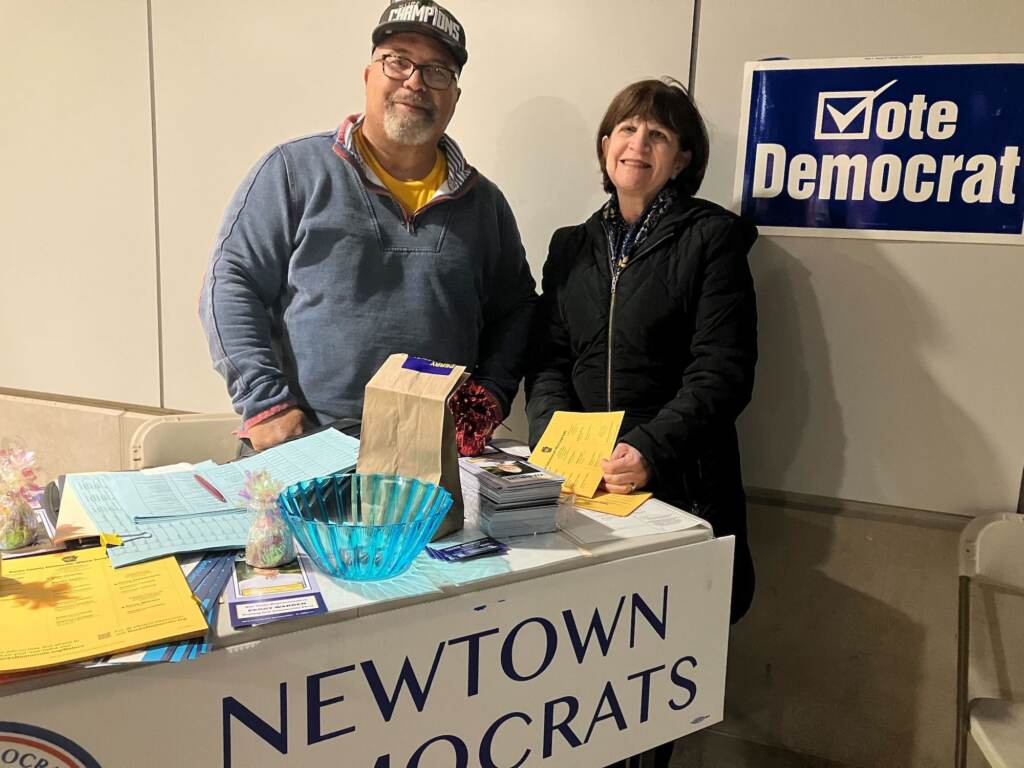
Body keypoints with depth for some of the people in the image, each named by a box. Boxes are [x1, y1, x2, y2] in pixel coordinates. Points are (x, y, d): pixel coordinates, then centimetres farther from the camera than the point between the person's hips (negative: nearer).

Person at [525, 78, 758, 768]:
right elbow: (549, 361, 9)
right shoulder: (572, 246, 13)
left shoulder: (714, 237, -2)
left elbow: (722, 373, -10)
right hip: (581, 480, 4)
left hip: (678, 483, -3)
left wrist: (651, 450, -23)